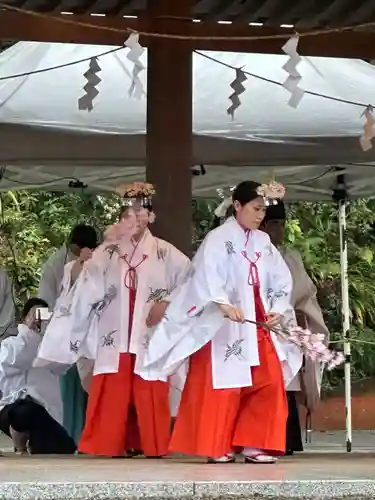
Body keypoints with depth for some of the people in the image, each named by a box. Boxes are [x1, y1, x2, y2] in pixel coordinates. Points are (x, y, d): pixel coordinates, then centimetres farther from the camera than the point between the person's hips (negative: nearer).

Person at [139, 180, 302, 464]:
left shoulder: (264, 243, 12)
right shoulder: (218, 240, -7)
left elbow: (281, 281, 11)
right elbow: (207, 276, -21)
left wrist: (277, 311, -6)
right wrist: (223, 304, -36)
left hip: (259, 326, 6)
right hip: (223, 326, -6)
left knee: (269, 384, 1)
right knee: (223, 386, -5)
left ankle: (254, 444, 7)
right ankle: (218, 447, 3)